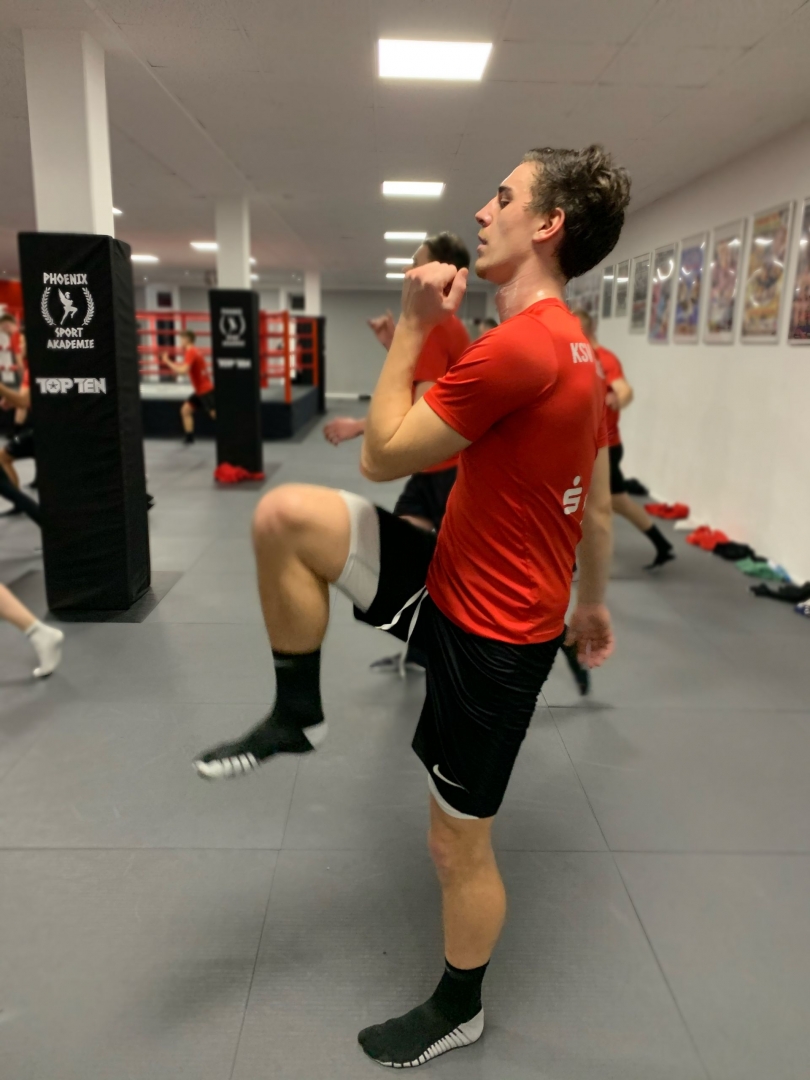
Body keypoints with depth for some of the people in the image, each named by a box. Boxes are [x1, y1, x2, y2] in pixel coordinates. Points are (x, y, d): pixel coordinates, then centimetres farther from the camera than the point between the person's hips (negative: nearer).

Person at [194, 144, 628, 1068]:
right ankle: (297, 716, 10)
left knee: (459, 847, 12)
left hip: (489, 633, -9)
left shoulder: (518, 348, -25)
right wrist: (591, 605, 27)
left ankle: (457, 1012, 41)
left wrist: (412, 325, -9)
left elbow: (382, 455, -18)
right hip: (464, 581, 9)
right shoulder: (571, 348, 8)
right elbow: (597, 507, 15)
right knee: (284, 515, -5)